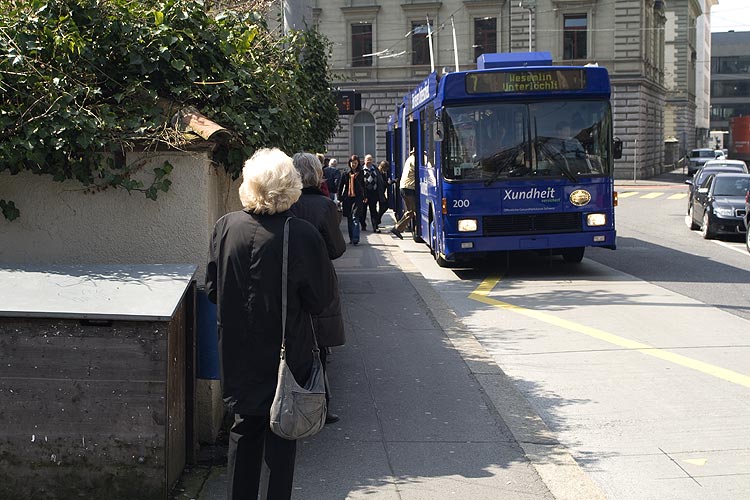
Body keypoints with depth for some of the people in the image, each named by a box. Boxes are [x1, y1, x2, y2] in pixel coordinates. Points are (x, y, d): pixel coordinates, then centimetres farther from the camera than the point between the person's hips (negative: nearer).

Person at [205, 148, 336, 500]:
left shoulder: (225, 227, -10)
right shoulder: (302, 235, -21)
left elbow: (212, 289, 2)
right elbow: (322, 298, -10)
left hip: (237, 353, 3)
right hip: (285, 350, -3)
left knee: (244, 430, 18)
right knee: (281, 433, 12)